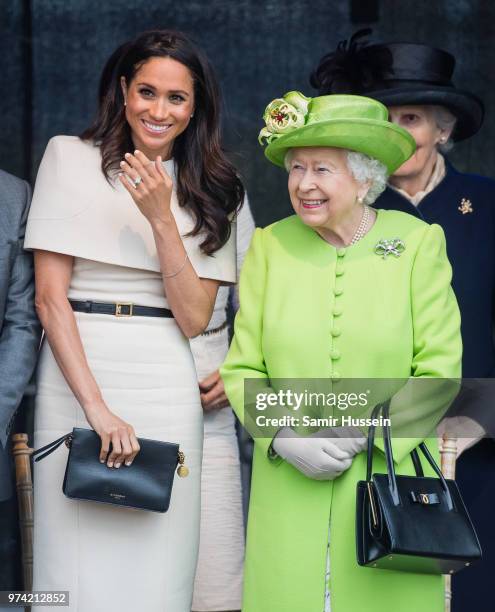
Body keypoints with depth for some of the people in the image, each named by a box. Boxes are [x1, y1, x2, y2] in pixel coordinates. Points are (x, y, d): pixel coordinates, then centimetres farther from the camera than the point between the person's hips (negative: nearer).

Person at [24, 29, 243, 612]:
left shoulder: (212, 188, 10)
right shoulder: (70, 157, 2)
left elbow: (193, 318, 0)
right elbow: (50, 297, -4)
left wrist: (161, 217, -11)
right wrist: (96, 407, -13)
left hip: (169, 389, 2)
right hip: (77, 375, -2)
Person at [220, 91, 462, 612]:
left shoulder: (419, 243, -3)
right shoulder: (270, 245, 1)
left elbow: (438, 370, -4)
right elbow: (242, 369, 3)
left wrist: (365, 433, -15)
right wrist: (285, 438, -13)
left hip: (388, 476, -1)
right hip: (289, 486, 1)